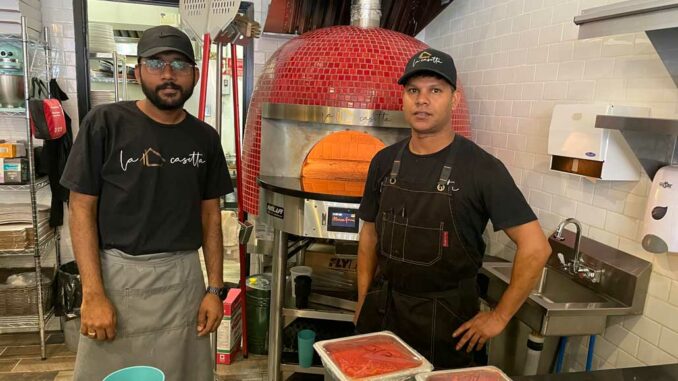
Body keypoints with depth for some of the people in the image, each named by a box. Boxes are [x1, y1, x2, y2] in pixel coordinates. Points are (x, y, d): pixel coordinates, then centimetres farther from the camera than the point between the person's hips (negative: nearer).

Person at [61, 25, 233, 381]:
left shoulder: (205, 137, 5)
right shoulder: (104, 123, -5)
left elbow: (210, 214, 8)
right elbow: (82, 208, -5)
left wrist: (215, 288, 3)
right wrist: (92, 294, -11)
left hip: (185, 276, 3)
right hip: (118, 272, -2)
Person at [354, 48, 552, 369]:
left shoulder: (482, 168, -14)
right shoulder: (384, 162, -1)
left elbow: (535, 248, -14)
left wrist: (499, 317, -11)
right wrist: (363, 303, 6)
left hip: (446, 319, -4)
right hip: (382, 310, 4)